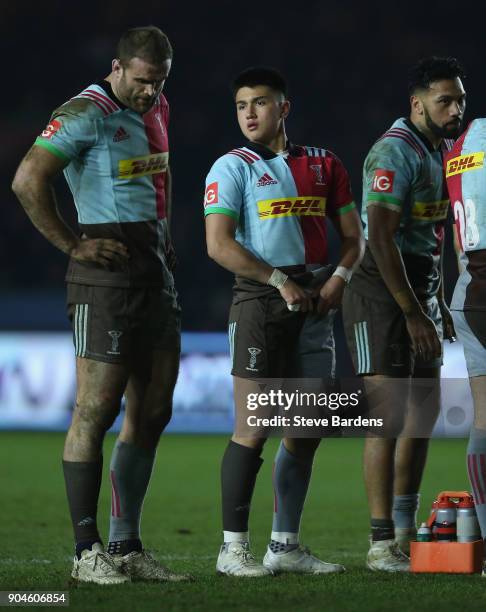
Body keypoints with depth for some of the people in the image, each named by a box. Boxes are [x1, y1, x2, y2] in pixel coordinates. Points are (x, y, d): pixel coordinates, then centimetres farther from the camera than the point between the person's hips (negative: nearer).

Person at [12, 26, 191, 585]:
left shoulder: (155, 113, 16)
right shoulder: (87, 114, -11)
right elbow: (28, 180, -20)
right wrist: (73, 245, -16)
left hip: (154, 268, 9)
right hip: (107, 272, -9)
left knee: (151, 409, 9)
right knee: (97, 408, -8)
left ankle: (126, 547, 15)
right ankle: (87, 551, -5)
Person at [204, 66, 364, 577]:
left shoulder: (323, 165, 14)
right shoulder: (232, 167, -2)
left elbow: (353, 235, 17)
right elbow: (219, 244, -11)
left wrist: (339, 276, -2)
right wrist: (280, 280, -14)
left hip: (314, 305, 6)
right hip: (260, 301, -5)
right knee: (254, 429, -8)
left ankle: (286, 545, 16)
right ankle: (233, 547, -3)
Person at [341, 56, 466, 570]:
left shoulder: (442, 149, 14)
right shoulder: (396, 152, -17)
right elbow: (380, 236, -24)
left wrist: (438, 302, 21)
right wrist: (412, 314, -25)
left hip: (420, 292, 10)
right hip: (382, 293, -10)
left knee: (425, 412, 14)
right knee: (390, 415, -12)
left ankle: (405, 531, 23)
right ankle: (382, 544, -10)